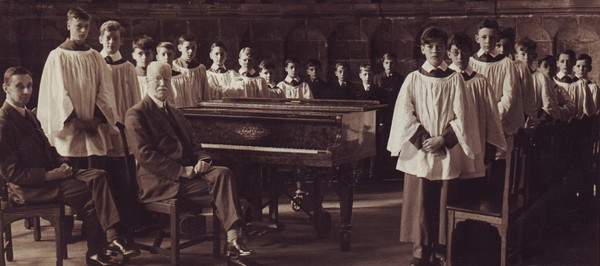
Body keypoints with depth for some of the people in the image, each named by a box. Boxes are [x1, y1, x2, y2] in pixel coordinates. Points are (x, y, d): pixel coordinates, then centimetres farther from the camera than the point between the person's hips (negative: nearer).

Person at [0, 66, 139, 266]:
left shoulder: (29, 115, 17)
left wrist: (62, 163, 1)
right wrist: (49, 175, -20)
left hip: (48, 174, 8)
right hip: (27, 189, -8)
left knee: (98, 176, -16)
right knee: (91, 192, -23)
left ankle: (113, 236, -26)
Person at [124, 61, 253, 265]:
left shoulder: (174, 113, 25)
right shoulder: (136, 114, -1)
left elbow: (192, 145, 20)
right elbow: (144, 154, -13)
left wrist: (203, 159, -5)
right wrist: (180, 170, -19)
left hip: (187, 170, 7)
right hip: (160, 182, -6)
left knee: (222, 173, -25)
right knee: (219, 189, -27)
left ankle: (233, 240, -32)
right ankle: (232, 241, -17)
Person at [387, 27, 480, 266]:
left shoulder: (454, 80, 6)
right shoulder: (413, 79, 7)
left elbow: (461, 116, 1)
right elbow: (404, 114, 0)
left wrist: (443, 139, -11)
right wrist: (423, 139, -10)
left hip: (446, 153, 0)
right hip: (417, 151, 0)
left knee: (443, 204, 2)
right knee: (419, 204, -1)